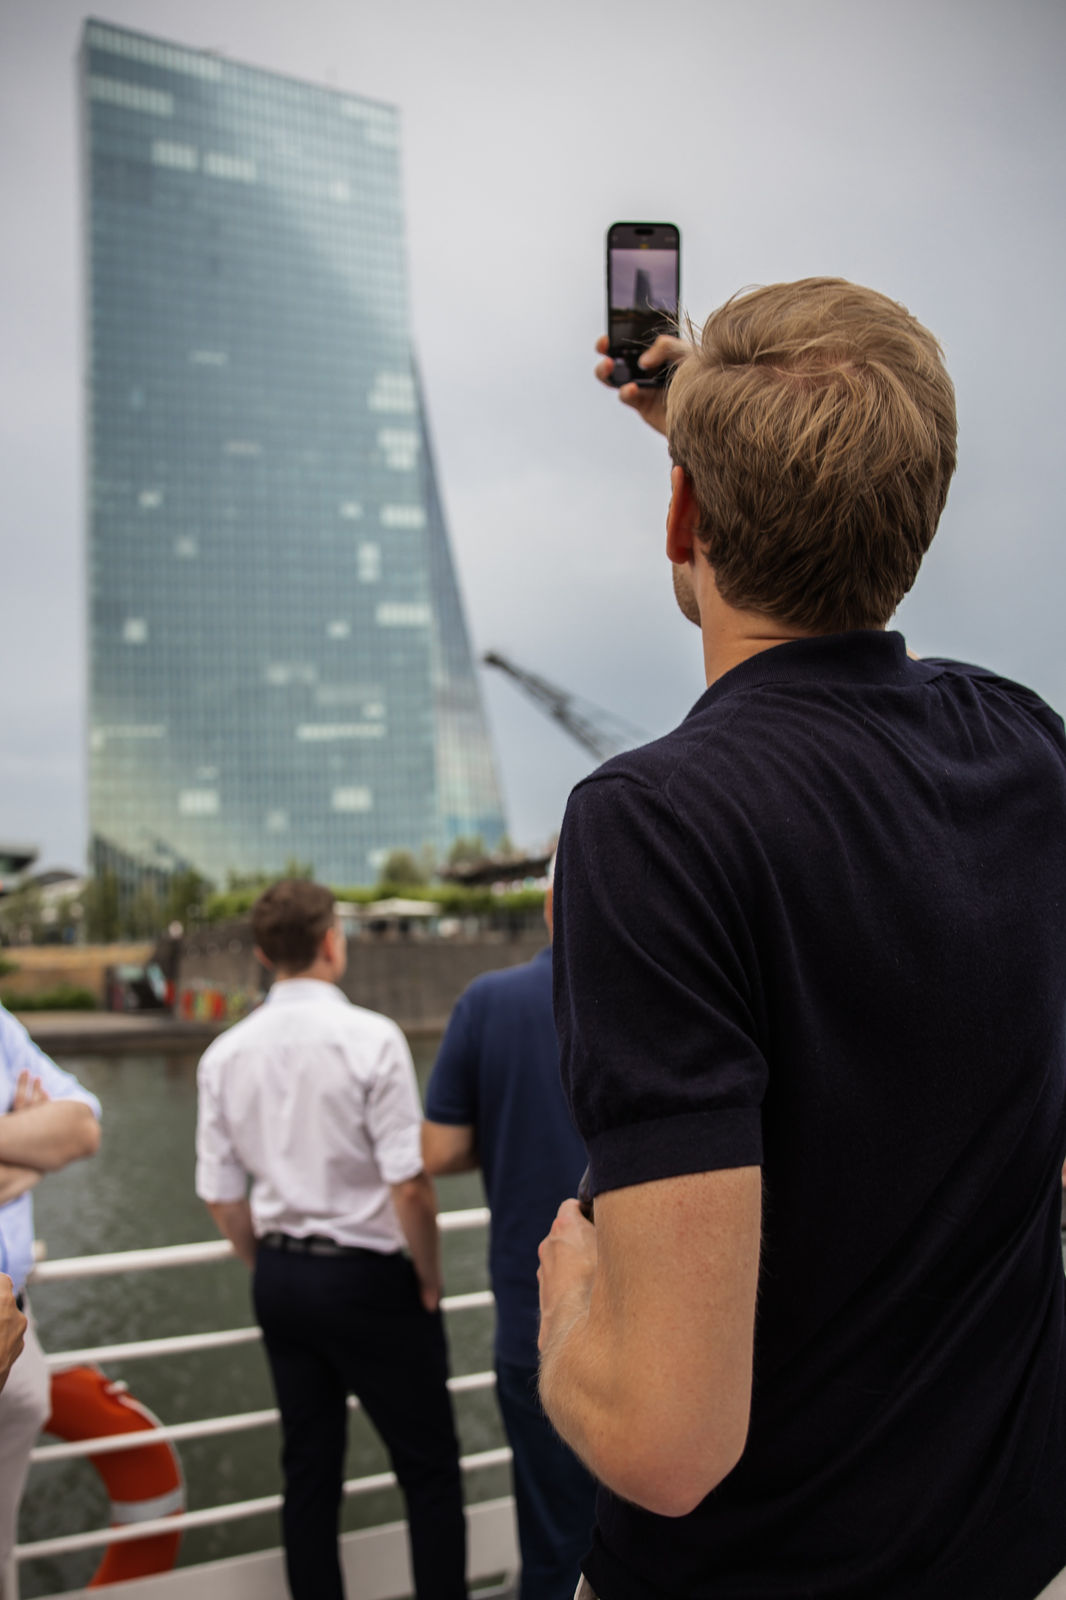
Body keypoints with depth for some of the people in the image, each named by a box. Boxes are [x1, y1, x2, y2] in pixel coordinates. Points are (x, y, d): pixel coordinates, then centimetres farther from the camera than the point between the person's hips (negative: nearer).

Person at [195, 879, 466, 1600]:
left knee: (309, 1471, 16)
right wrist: (430, 1279, -4)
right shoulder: (369, 1037, -16)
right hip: (367, 1275, -6)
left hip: (279, 1278, 6)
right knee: (430, 1472, 7)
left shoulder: (226, 1054, 1)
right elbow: (409, 1184, -18)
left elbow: (223, 1196, 6)